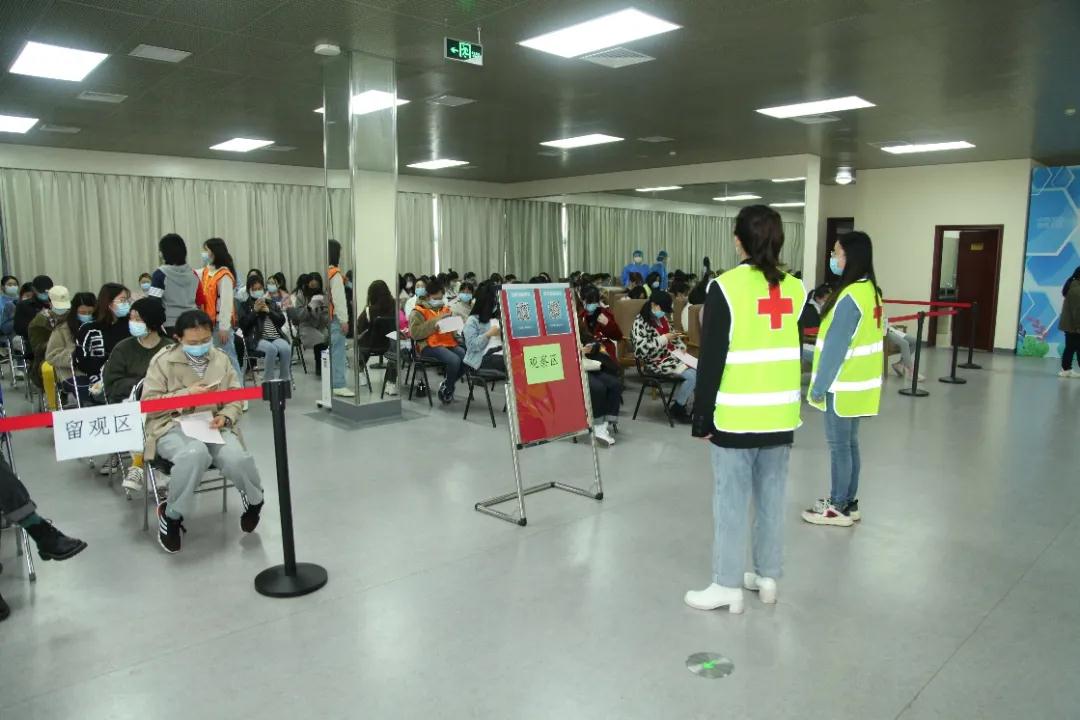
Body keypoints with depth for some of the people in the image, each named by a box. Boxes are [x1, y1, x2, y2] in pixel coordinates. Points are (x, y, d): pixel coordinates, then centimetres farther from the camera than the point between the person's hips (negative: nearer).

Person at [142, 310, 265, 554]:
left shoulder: (222, 360, 11)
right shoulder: (162, 361, 0)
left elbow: (235, 398, 10)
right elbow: (148, 404, -3)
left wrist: (226, 417, -12)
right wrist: (186, 394, -14)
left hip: (213, 425, 3)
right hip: (173, 426, -2)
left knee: (237, 459, -30)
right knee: (195, 454, -39)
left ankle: (254, 500, 5)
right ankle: (171, 514, -12)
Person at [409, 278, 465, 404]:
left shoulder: (445, 309, 22)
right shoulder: (419, 312, 3)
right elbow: (414, 332, -11)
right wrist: (434, 324, -17)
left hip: (449, 343, 6)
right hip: (430, 346, -6)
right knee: (454, 360, -33)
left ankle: (446, 386, -2)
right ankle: (447, 389, -5)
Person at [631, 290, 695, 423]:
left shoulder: (662, 319, 13)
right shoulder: (640, 322, -14)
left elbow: (672, 333, 29)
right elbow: (641, 349, -24)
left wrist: (681, 346, 9)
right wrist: (664, 339, -23)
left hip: (671, 356, 9)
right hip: (656, 362, -9)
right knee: (692, 375, -21)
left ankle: (678, 403, 0)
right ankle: (677, 409, -3)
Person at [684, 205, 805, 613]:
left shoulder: (727, 287, -12)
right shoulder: (794, 289, 5)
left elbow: (711, 361, -13)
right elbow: (800, 354, 10)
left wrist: (701, 418, -6)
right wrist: (795, 409, 18)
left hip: (737, 418, -5)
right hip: (781, 416, 6)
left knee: (731, 502, 4)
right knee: (772, 499, 15)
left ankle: (728, 586, 13)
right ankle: (768, 577, 28)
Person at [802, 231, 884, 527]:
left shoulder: (850, 296, -21)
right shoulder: (870, 291, 9)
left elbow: (836, 346, -21)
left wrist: (819, 386, -15)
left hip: (843, 386, -9)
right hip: (858, 384, 9)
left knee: (839, 445, 2)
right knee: (849, 443, 16)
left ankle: (838, 508, 13)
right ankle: (848, 502, 26)